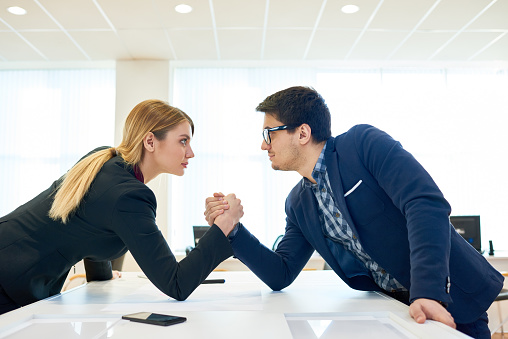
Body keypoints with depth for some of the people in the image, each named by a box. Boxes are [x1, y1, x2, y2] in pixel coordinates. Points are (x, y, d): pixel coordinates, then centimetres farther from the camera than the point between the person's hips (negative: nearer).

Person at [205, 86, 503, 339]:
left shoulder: (364, 143, -13)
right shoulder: (298, 205, 5)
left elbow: (427, 204, -23)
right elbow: (281, 276, 6)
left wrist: (428, 292, -33)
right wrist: (232, 229, -5)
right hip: (392, 308, 5)